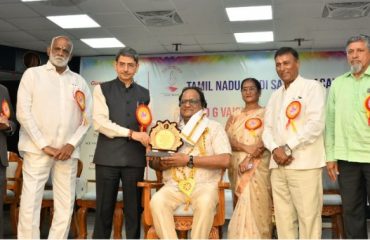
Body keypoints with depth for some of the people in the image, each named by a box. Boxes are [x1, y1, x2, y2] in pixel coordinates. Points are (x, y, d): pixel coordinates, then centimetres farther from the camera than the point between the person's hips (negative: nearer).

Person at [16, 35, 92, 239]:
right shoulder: (33, 74, 6)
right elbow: (23, 113, -3)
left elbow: (86, 117, 10)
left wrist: (72, 144, -5)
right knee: (30, 205, -6)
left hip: (68, 151, 3)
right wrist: (44, 146, -10)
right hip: (37, 149, -3)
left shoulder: (79, 81, 15)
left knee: (66, 206, 3)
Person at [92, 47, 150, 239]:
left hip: (135, 158, 3)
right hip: (108, 157, -3)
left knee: (134, 209, 6)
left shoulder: (144, 94, 15)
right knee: (104, 209, 3)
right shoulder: (102, 89, 4)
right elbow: (100, 122, -9)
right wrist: (131, 133, -14)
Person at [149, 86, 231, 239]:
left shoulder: (214, 128, 7)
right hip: (174, 186, 3)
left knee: (205, 203, -35)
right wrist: (162, 163, -7)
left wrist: (189, 160, -12)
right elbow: (152, 162, 18)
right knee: (156, 201, -28)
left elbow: (225, 160, -9)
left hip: (204, 185, -2)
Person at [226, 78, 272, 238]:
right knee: (245, 203, 1)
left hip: (258, 167, -3)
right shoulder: (234, 117, 17)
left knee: (255, 204, -13)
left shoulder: (266, 114, 6)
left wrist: (249, 159, -20)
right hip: (237, 166, 3)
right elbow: (227, 139, 2)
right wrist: (246, 148, -16)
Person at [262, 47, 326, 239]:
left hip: (304, 164, -6)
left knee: (308, 217, -5)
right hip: (278, 165, 6)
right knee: (283, 217, 6)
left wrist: (288, 148, -12)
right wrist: (275, 149, -6)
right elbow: (267, 129, 15)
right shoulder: (275, 96, 21)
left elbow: (316, 124, -10)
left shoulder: (312, 87, 2)